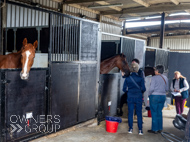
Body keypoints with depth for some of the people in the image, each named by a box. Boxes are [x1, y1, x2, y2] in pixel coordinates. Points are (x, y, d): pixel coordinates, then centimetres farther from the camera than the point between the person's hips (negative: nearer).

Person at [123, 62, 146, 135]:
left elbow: (124, 89, -1)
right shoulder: (140, 78, -8)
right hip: (138, 97, -1)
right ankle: (140, 130, 10)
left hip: (130, 97, 1)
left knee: (130, 113, 10)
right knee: (139, 114, 7)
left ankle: (130, 129, 16)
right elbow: (143, 89, -9)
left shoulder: (127, 78, -3)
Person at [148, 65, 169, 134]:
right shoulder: (165, 78, 8)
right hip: (163, 96, 6)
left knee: (154, 113, 1)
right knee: (159, 112, 14)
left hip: (154, 96, -6)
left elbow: (151, 88, -15)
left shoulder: (154, 77, -11)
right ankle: (160, 128, 19)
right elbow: (167, 89, 12)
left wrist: (149, 94, 1)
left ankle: (154, 129, 5)